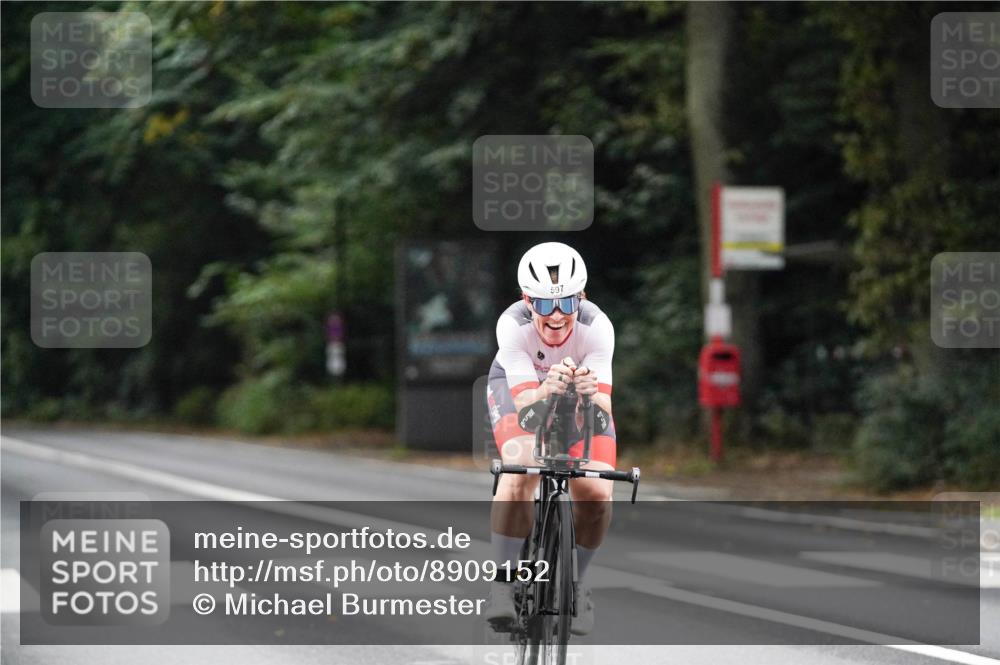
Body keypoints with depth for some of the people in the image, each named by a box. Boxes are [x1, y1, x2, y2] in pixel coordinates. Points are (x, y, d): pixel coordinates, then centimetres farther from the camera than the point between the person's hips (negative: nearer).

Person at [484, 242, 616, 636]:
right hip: (518, 386, -1)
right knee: (519, 471, -30)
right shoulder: (512, 325, -35)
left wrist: (590, 393, -62)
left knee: (596, 494, -17)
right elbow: (524, 402, -41)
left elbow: (603, 407, -39)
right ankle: (503, 580, -16)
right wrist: (547, 391, -63)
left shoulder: (596, 327, -34)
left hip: (581, 398, 1)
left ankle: (576, 580, 9)